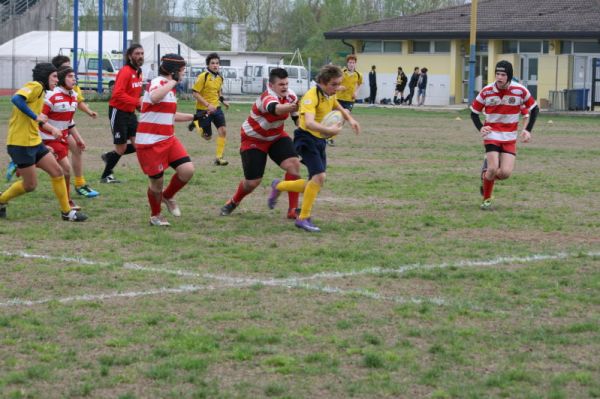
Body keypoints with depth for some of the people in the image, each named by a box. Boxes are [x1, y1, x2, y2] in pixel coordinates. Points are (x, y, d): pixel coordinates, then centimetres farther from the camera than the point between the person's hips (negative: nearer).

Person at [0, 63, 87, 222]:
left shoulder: (40, 91, 17)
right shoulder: (35, 86, -13)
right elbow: (16, 99, -31)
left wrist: (51, 128, 13)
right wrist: (36, 116, -26)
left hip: (34, 143, 10)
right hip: (21, 144, -10)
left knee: (57, 172, 6)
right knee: (30, 185, -1)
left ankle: (66, 211, 13)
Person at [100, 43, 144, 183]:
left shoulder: (138, 72, 8)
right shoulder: (125, 72, -18)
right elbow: (118, 94, -28)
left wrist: (140, 103, 3)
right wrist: (137, 101, -32)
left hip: (130, 113, 8)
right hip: (118, 112, -8)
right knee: (121, 148, -1)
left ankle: (109, 156, 22)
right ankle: (106, 176, 17)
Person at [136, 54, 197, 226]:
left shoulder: (169, 86, 16)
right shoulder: (158, 82, -14)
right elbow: (154, 98, -40)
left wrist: (193, 117, 26)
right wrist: (173, 81, -31)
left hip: (168, 139, 8)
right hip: (149, 142, -8)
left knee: (187, 170, -9)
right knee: (157, 181, 2)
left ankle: (168, 196, 18)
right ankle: (155, 216, 26)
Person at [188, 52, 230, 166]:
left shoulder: (220, 77, 5)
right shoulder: (203, 77, -16)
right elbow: (195, 93, -17)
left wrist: (222, 100, 5)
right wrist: (208, 105, -23)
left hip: (216, 108, 6)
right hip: (204, 109, -6)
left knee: (223, 130, -10)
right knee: (207, 136, 2)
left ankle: (218, 157, -3)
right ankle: (196, 124, 34)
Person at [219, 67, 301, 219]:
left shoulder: (290, 95, -12)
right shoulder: (267, 98, -35)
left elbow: (297, 117, 5)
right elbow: (275, 109, -61)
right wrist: (292, 106, -80)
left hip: (276, 136, 6)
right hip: (254, 140, -6)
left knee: (294, 164, -18)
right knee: (253, 182, -3)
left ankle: (293, 210, -11)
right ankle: (233, 202, 32)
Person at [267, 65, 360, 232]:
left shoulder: (330, 96, 7)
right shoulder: (311, 96, -21)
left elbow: (339, 108, 29)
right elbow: (309, 123, -37)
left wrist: (350, 119, 9)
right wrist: (329, 130, -51)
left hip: (320, 140, 9)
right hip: (307, 138, -9)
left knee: (314, 184, 10)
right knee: (319, 176, -22)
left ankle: (278, 186, 32)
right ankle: (303, 218, -12)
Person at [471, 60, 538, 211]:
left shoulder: (520, 91, -10)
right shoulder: (487, 91, -9)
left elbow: (534, 109, 4)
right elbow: (474, 112, 2)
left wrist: (528, 130, -5)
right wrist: (480, 128, -16)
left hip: (510, 138, 1)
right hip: (492, 134, -1)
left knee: (505, 173, -10)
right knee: (493, 169, -17)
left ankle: (487, 174, 24)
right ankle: (486, 200, 5)